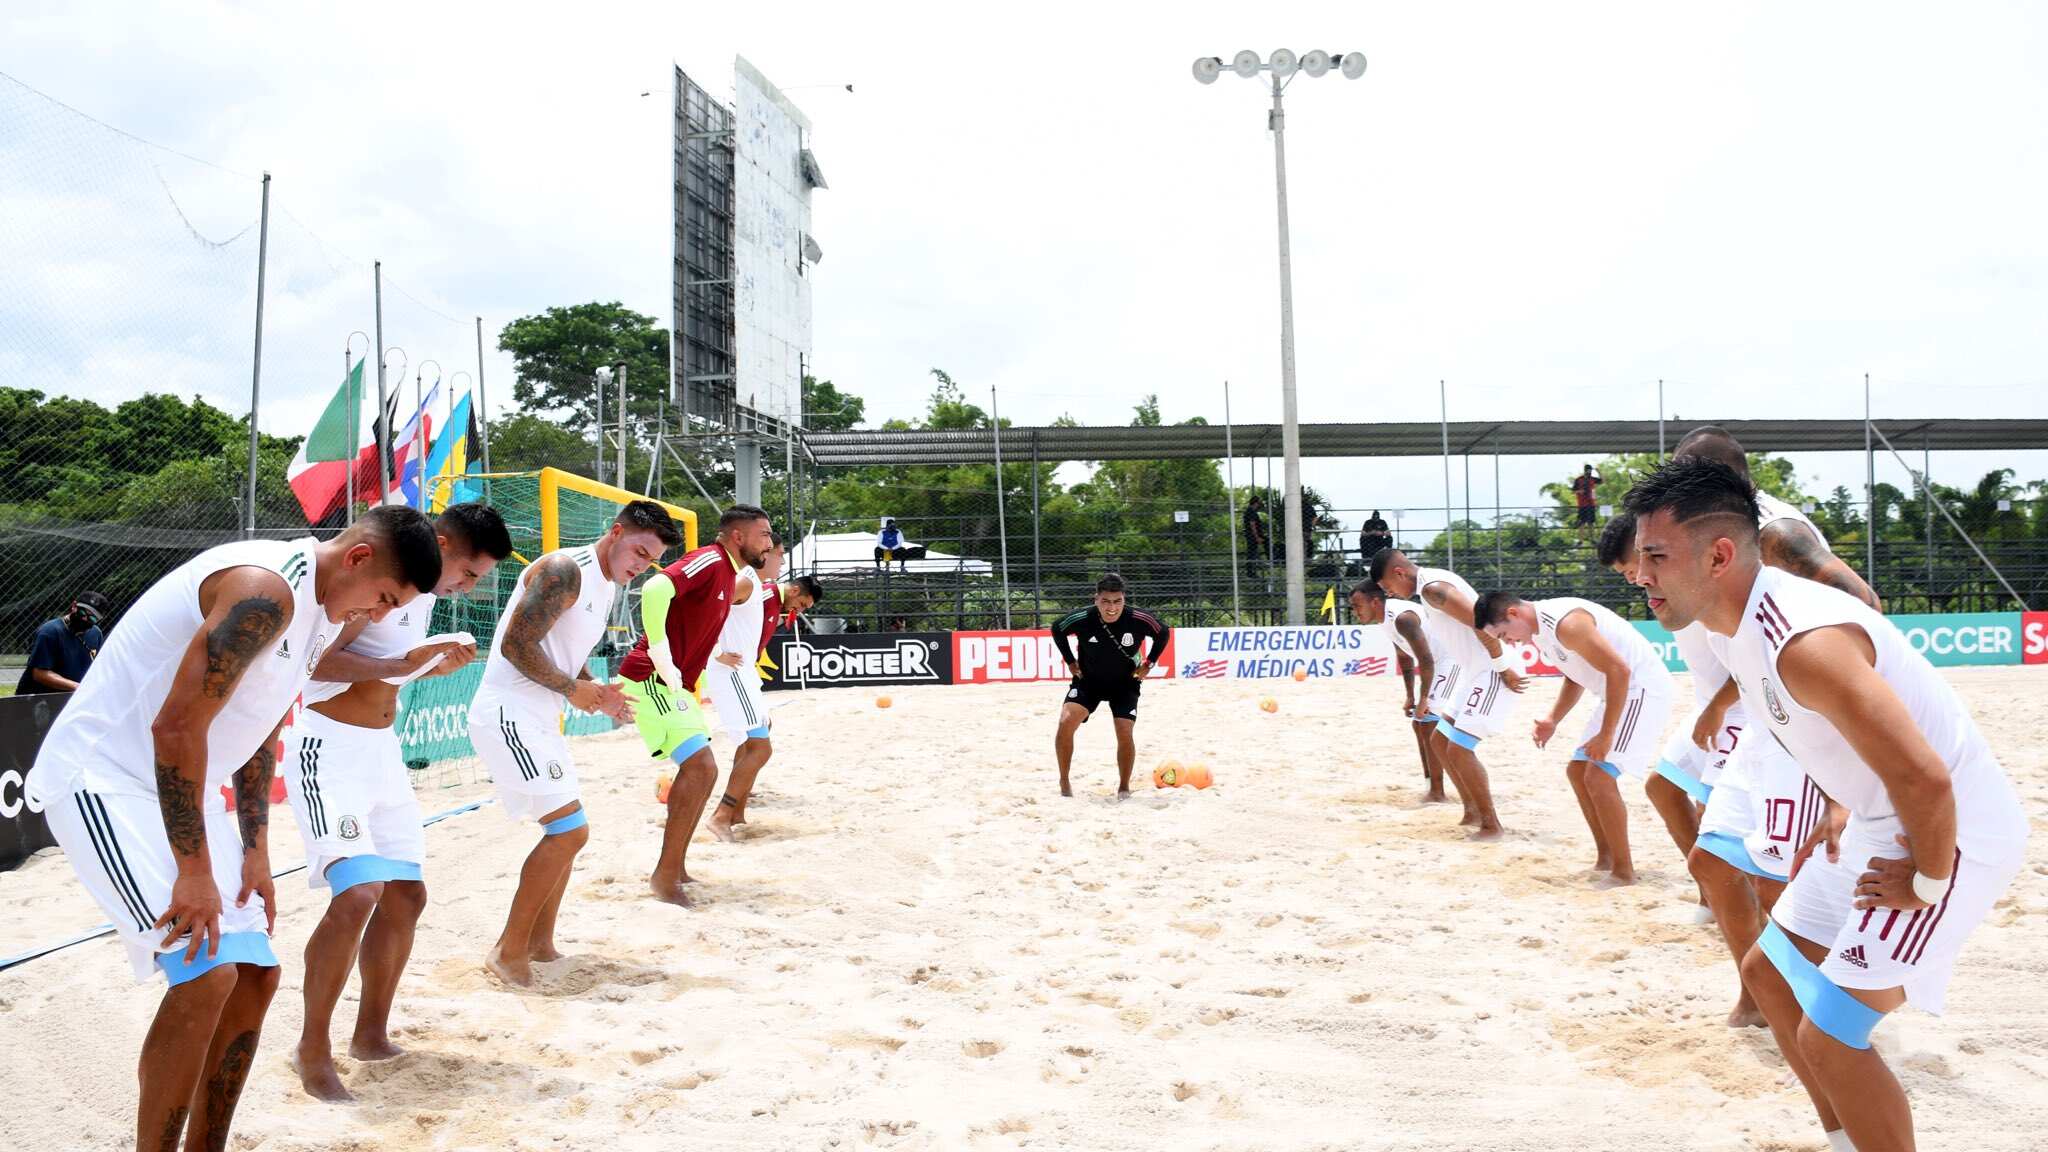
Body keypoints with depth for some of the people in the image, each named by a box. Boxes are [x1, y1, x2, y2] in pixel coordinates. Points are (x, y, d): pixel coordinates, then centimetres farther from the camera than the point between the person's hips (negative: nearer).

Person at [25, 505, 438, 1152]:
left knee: (254, 974, 8)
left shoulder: (315, 611, 6)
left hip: (181, 790, 10)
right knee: (207, 972, -20)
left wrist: (255, 852, 8)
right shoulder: (265, 589, -25)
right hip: (103, 778, -10)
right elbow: (175, 726, -27)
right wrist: (194, 873, -23)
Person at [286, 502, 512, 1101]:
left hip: (383, 749, 9)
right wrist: (404, 665, -29)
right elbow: (319, 663, -25)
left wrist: (434, 667, 3)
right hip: (330, 747, -9)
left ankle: (372, 1034, 23)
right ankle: (313, 1048, -4)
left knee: (405, 893, 9)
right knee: (356, 894, -20)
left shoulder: (425, 591, 10)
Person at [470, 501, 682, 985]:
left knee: (568, 832, 14)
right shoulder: (565, 571, -16)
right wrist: (572, 689, -16)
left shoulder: (607, 586, 15)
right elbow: (516, 644, -22)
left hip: (538, 721, 10)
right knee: (569, 830, -13)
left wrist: (597, 696, 6)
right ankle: (508, 952, -1)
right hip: (508, 714, -10)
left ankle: (539, 944, 24)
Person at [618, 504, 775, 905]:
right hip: (651, 680, -11)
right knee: (701, 767, -16)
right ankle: (665, 876, -9)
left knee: (698, 770, 14)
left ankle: (675, 866, 22)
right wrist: (660, 654, -32)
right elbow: (656, 589, -33)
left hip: (673, 683, 11)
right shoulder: (710, 560, -15)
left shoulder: (727, 573, 15)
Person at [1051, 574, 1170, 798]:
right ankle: (1064, 781, -2)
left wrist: (1149, 664, -2)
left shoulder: (1138, 620, -24)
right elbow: (1057, 630, -1)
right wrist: (1071, 662, -2)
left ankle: (1124, 787, 13)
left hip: (1125, 683, 0)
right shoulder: (1082, 619, -24)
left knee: (1125, 734, -11)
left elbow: (1163, 632, -1)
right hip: (1088, 680, 0)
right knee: (1066, 722, -20)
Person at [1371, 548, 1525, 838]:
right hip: (1477, 672, 10)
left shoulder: (1433, 589, -18)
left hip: (1494, 672, -10)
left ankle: (1491, 824, 3)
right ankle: (1472, 811, 22)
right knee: (1439, 741, 14)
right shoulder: (1432, 584, 13)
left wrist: (1503, 669, -20)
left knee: (1459, 749, -9)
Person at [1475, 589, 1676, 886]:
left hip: (1641, 687, -11)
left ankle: (1624, 871, -5)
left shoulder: (1565, 623, -25)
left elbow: (1619, 670, -27)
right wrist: (1553, 721, 5)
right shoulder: (1539, 630, 7)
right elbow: (1576, 675, 20)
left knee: (1599, 777, -16)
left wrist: (1605, 735, -24)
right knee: (1577, 770, 13)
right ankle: (1605, 856, 22)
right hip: (1619, 691, 11)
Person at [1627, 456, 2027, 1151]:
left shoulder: (1803, 643, -32)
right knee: (1768, 973, 17)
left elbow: (1925, 779, -33)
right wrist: (1842, 809, 14)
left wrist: (1927, 883, -19)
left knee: (1830, 1035, -8)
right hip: (1876, 823, 10)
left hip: (1949, 834, -10)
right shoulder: (1739, 621, -1)